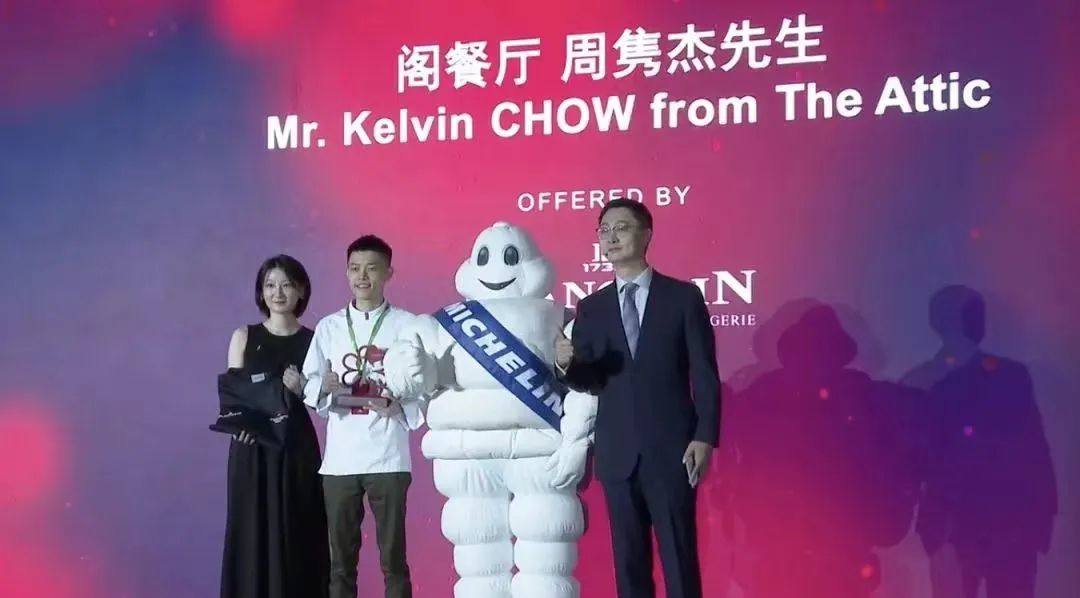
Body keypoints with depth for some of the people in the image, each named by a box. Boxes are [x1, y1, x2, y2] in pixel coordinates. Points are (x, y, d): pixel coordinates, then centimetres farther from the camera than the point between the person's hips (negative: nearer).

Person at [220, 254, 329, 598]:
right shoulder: (244, 337, 8)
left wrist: (303, 390, -15)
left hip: (296, 449, 0)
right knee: (252, 534, -2)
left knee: (297, 536, -1)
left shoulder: (314, 340, 7)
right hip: (252, 449, 0)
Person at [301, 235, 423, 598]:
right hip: (339, 458, 2)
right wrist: (324, 387, -17)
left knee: (393, 557, 2)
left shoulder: (407, 325, 2)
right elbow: (309, 386, 4)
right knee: (341, 558, 7)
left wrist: (401, 407, -18)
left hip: (388, 457, -2)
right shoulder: (329, 327, 9)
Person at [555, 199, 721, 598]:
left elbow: (705, 375, -1)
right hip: (618, 454, 3)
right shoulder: (591, 308, 10)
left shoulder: (683, 297, 1)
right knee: (629, 563, 6)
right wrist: (567, 364, -15)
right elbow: (589, 381, 7)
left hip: (672, 450, -3)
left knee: (680, 559, 0)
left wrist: (705, 438, -10)